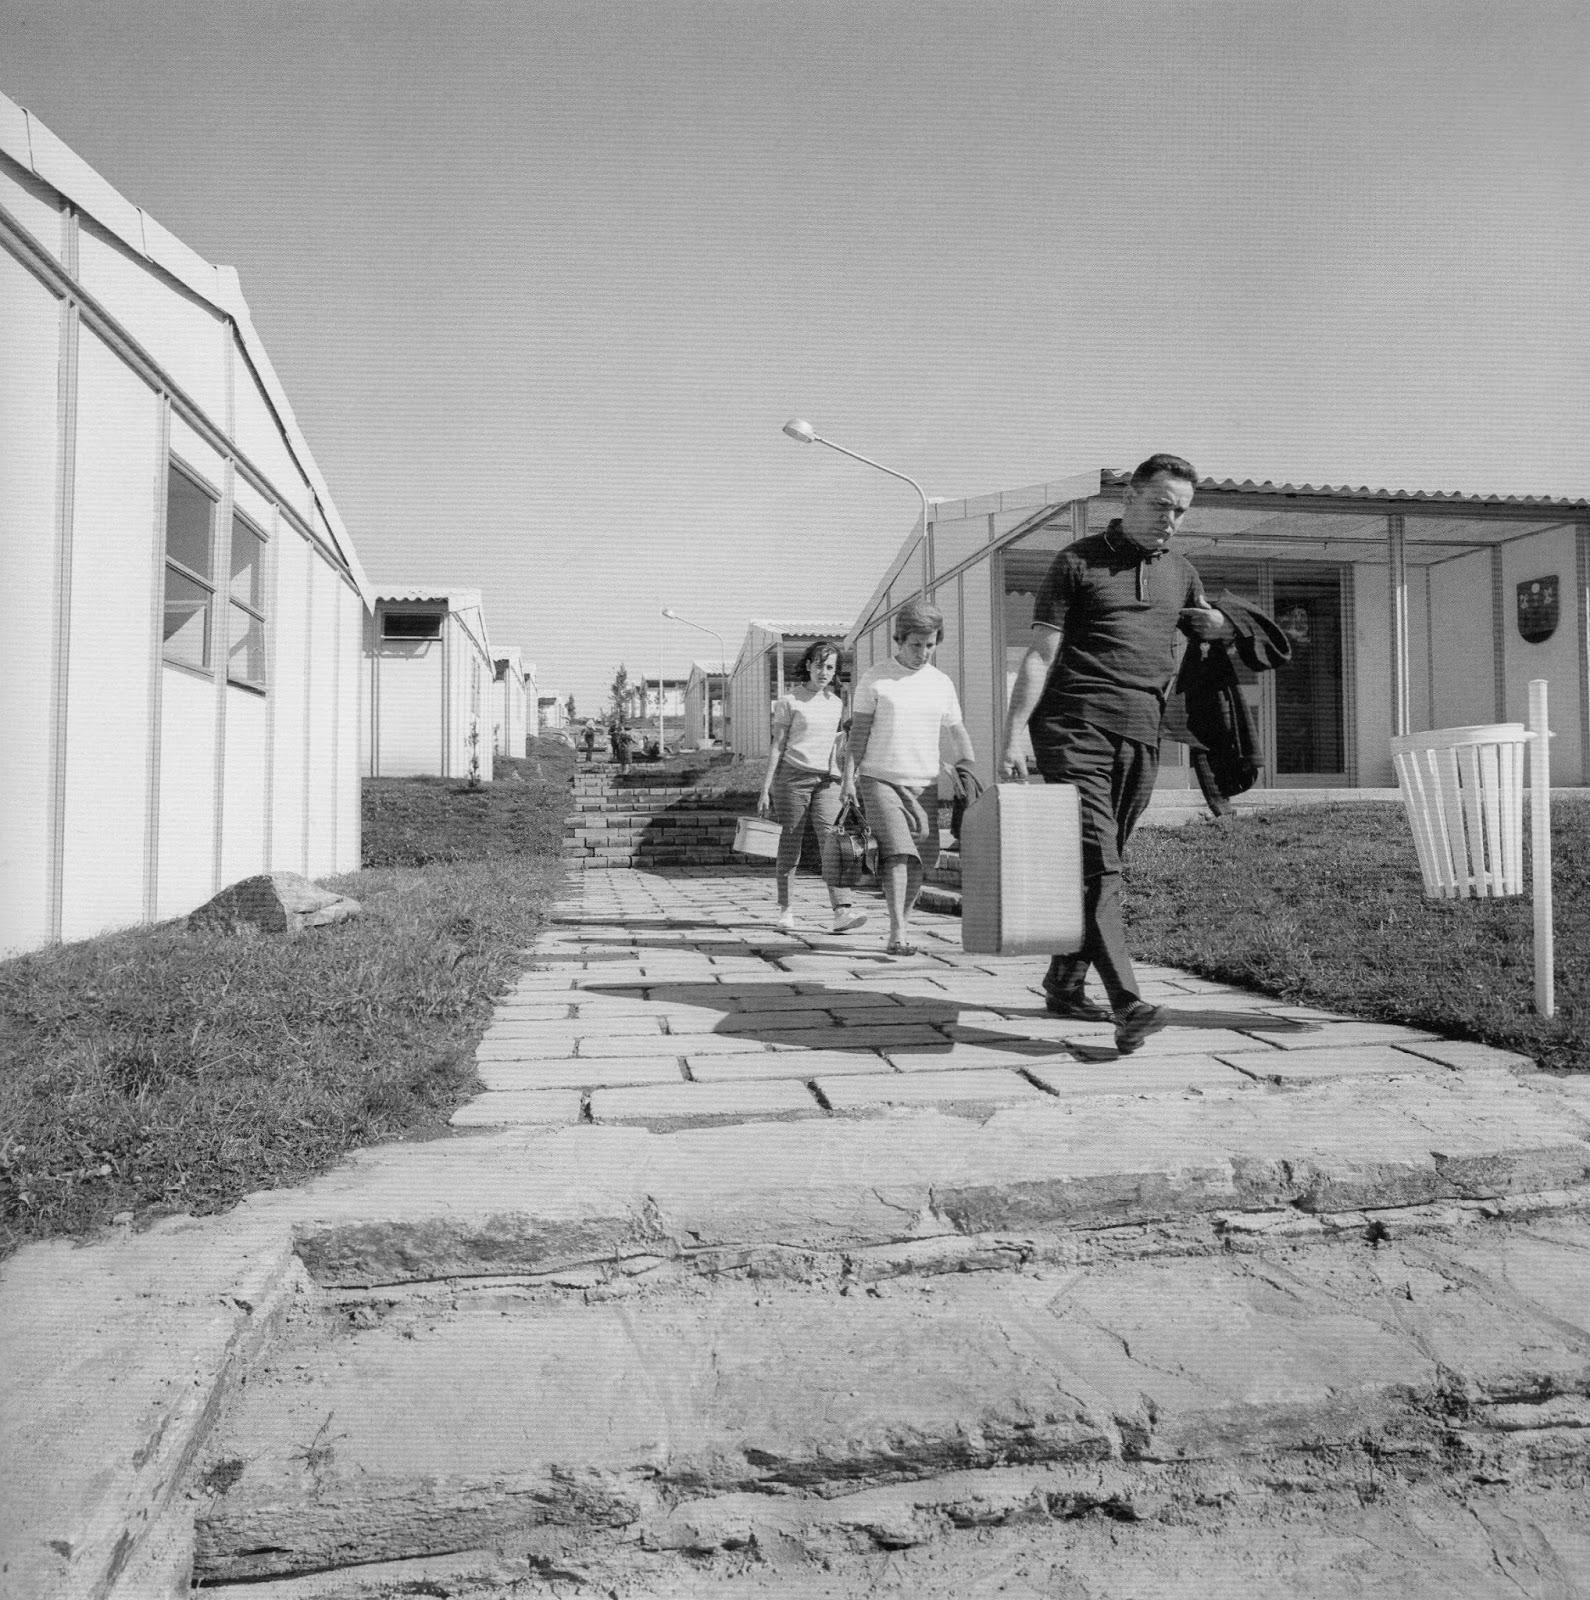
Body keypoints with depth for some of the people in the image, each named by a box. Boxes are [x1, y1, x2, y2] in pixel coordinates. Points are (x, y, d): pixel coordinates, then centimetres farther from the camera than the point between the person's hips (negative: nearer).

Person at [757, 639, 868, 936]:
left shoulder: (836, 703, 14)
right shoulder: (789, 700, 1)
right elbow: (777, 746, 0)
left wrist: (846, 784, 19)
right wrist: (765, 788, -4)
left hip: (827, 780, 3)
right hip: (793, 776, -3)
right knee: (790, 842, 2)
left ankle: (842, 911, -20)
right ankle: (786, 908, 16)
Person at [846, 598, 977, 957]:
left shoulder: (942, 684, 10)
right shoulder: (874, 678, 0)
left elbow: (957, 732, 13)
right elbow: (858, 731, -1)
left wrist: (966, 763, -6)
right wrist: (848, 778, -9)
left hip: (924, 784, 4)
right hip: (880, 780, -4)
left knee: (920, 859, 4)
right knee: (897, 851, -18)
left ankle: (903, 921, 25)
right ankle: (898, 934, -18)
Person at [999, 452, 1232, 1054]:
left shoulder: (1180, 572, 19)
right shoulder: (1079, 561, 3)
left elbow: (1217, 644, 28)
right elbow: (1040, 653, -2)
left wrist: (1220, 626, 2)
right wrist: (1013, 735, -11)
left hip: (1140, 733, 6)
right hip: (1074, 726, -5)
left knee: (1100, 864, 9)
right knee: (1095, 863, -14)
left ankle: (1064, 984, 21)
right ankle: (1127, 1004, -20)